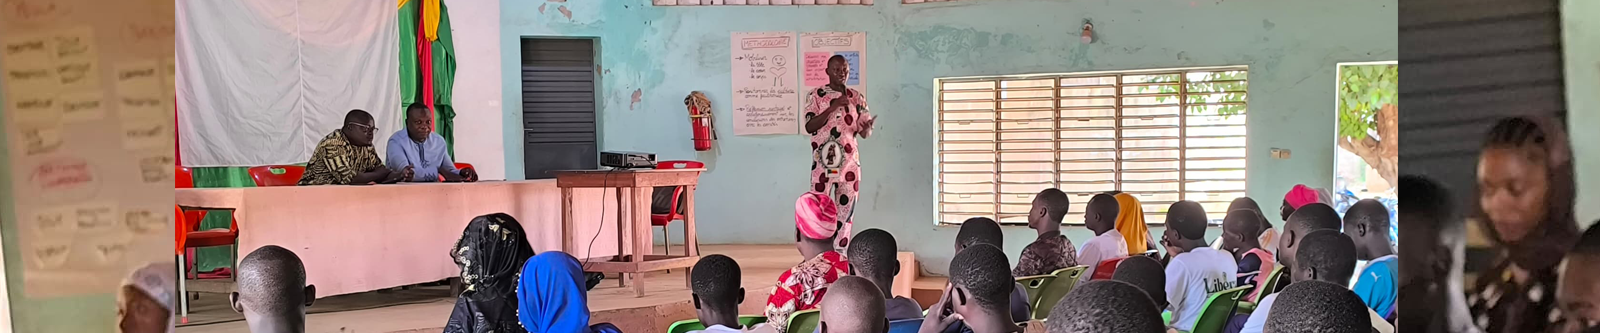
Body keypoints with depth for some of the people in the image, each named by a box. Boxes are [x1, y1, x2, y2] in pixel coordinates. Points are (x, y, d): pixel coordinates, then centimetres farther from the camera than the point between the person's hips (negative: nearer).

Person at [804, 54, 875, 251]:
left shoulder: (857, 98, 8)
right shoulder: (815, 96, -1)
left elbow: (865, 133, 6)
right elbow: (809, 127, -12)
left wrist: (867, 127, -19)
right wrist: (833, 107, -20)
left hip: (850, 164, 3)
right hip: (823, 164, -3)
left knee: (846, 211, 5)